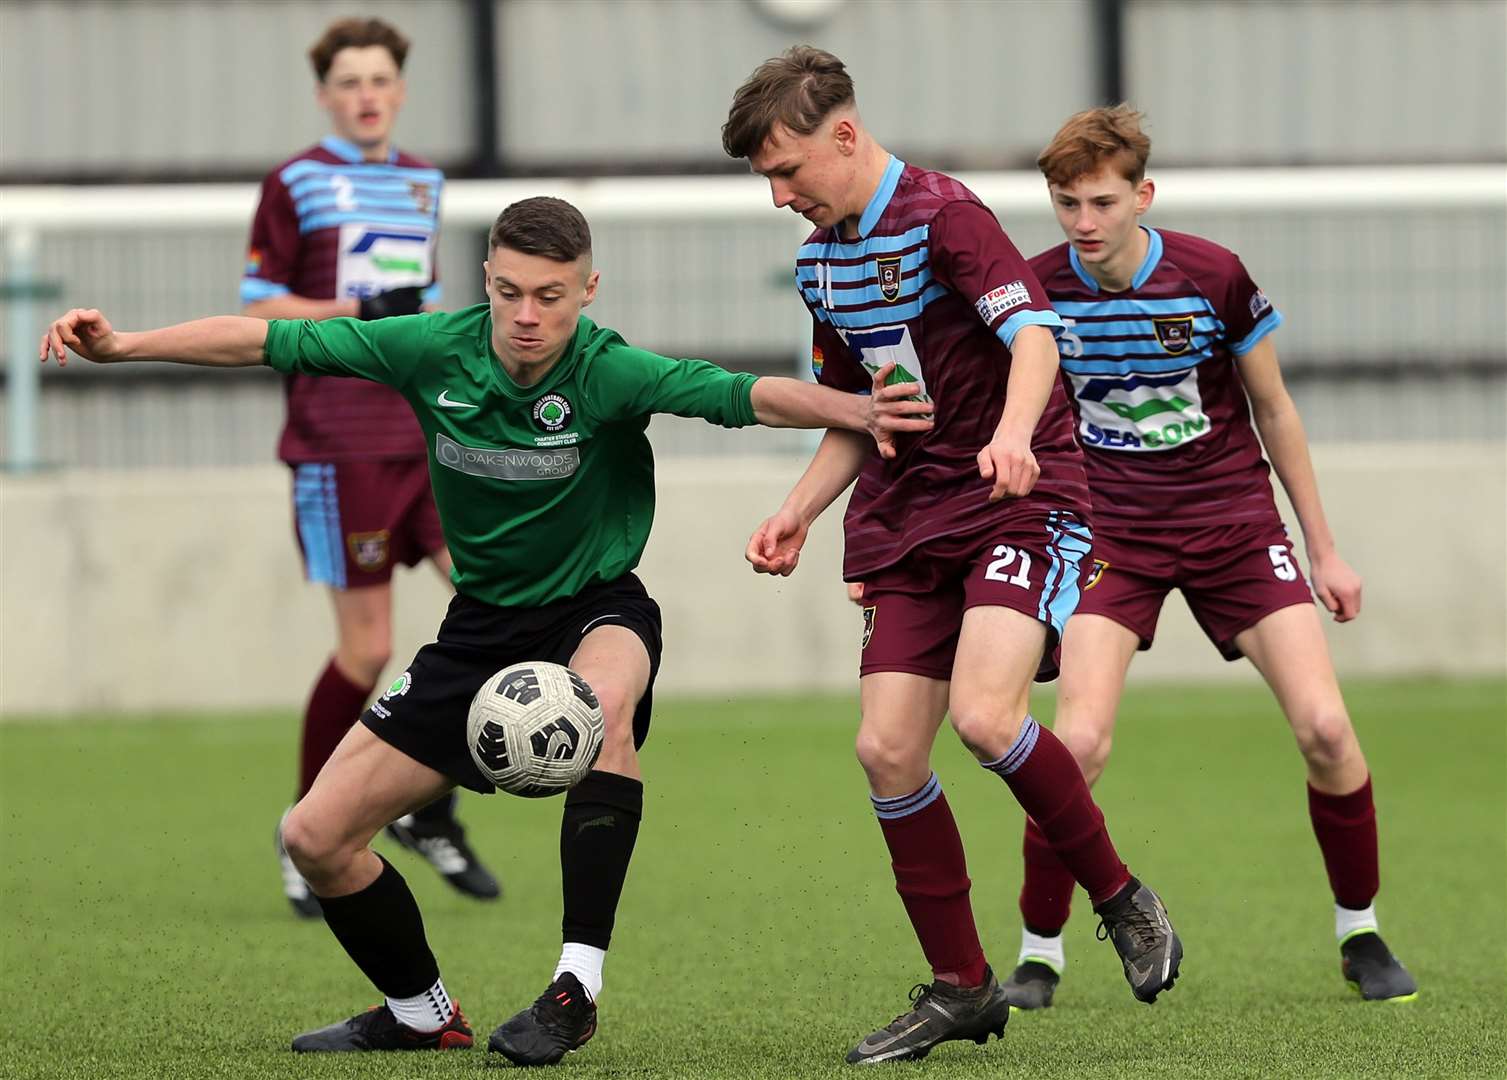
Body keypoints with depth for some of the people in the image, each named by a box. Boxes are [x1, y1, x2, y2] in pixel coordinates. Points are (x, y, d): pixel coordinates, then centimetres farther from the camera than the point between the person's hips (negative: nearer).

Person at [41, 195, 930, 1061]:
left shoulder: (609, 373, -22)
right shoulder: (434, 350, -12)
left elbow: (748, 397, -34)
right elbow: (267, 342, -6)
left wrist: (850, 410, -51)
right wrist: (123, 346, -14)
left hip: (597, 611, -4)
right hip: (483, 623, 4)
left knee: (604, 699, -43)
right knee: (316, 838, -1)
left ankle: (580, 984, -37)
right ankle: (422, 1014, 24)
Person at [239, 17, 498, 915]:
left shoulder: (424, 184, 17)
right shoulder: (296, 184, -1)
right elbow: (258, 310, -4)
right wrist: (358, 310, -15)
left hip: (432, 436, 6)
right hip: (341, 444, -6)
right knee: (368, 650, -6)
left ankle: (429, 805, 5)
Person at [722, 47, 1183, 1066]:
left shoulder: (945, 214, -13)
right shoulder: (821, 261, 13)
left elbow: (1032, 332, -27)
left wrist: (1013, 431, -45)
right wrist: (797, 514, 10)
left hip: (1020, 500, -8)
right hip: (908, 523, 8)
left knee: (984, 714, -26)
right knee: (887, 747, -4)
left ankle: (1121, 897, -3)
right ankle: (962, 987, 8)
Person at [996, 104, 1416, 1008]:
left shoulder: (1212, 277, -10)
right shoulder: (1035, 290, -9)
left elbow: (1272, 409, 3)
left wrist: (1324, 550, 8)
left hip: (1233, 518, 0)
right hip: (1111, 531, 0)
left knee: (1325, 726, -11)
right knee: (1080, 739, -19)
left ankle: (1361, 934, 10)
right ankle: (1040, 956, -3)